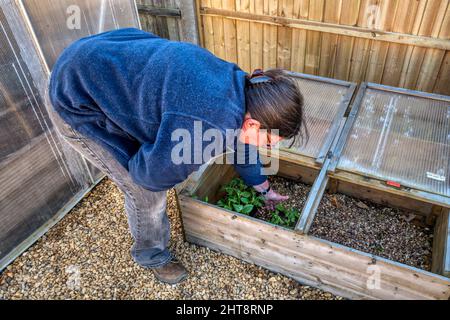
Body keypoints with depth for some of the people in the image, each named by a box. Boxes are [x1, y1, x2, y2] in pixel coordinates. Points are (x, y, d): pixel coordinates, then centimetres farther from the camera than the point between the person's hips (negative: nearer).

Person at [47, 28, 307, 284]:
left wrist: (266, 190, 24)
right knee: (146, 190, 0)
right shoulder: (207, 129, -36)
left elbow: (241, 146, 11)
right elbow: (153, 174, -21)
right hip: (79, 105, -8)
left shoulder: (238, 84, -6)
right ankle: (153, 256, 31)